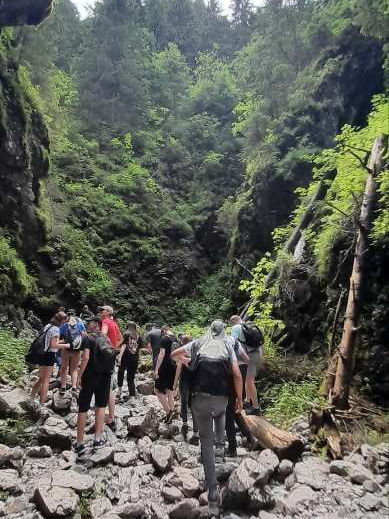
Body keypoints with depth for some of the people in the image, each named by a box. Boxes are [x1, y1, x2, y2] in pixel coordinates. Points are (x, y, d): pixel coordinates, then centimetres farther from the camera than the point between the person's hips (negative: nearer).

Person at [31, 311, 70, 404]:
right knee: (46, 380, 2)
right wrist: (65, 345, -6)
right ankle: (41, 403, 8)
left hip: (42, 354, 9)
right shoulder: (55, 329, -16)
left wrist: (59, 342, 17)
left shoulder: (47, 326, 11)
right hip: (49, 355, -9)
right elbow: (53, 345, -19)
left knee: (41, 378, 21)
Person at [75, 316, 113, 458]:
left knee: (83, 409, 6)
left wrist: (79, 376, -13)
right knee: (100, 407, 16)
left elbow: (86, 357, -18)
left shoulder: (87, 337, -8)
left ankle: (80, 444, 10)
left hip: (90, 376, -4)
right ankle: (97, 439, 18)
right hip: (105, 376, 4)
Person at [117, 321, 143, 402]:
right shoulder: (139, 337, 6)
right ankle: (132, 395, 7)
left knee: (120, 372, 22)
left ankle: (119, 390, 15)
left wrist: (120, 357, -16)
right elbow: (140, 348, 6)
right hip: (134, 359, 2)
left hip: (126, 358, -2)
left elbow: (123, 345, -11)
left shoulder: (126, 334, -1)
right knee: (131, 378, 10)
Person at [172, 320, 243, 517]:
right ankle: (220, 447, 25)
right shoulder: (228, 347, 6)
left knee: (206, 440, 10)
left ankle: (213, 494, 7)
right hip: (221, 398, 1)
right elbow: (237, 375, -2)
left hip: (200, 398, -1)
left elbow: (174, 355, 7)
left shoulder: (198, 343, 7)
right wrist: (239, 398, 9)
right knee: (220, 413, 39)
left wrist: (187, 361, 25)